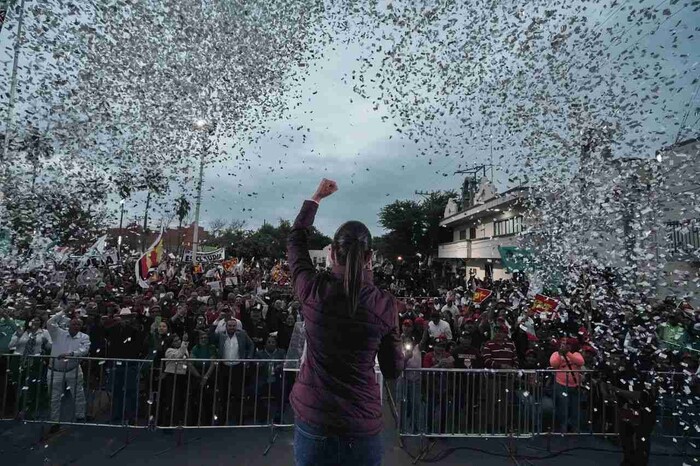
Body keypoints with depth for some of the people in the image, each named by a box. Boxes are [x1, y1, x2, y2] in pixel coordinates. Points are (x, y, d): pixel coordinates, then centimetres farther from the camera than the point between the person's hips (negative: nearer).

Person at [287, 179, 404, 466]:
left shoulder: (313, 290, -13)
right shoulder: (385, 305, -13)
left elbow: (296, 240, 7)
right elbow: (393, 370, 0)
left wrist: (315, 198, 19)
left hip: (312, 417, 0)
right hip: (362, 424, 0)